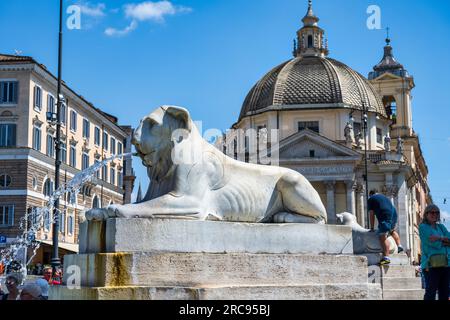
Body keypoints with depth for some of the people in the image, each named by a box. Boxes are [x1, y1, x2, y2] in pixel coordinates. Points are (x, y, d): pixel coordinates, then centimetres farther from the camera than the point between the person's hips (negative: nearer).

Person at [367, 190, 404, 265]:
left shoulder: (371, 199, 14)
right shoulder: (384, 197, 32)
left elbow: (372, 215, 9)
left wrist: (372, 228, 13)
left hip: (385, 216, -7)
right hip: (394, 214, 7)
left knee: (383, 237, -12)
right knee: (392, 231, 34)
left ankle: (386, 257, -22)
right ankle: (399, 246, 27)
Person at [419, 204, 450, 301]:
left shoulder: (441, 227, 20)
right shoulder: (423, 227, 3)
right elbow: (433, 243, -11)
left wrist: (440, 238, -10)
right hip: (431, 263, -6)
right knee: (431, 292, -12)